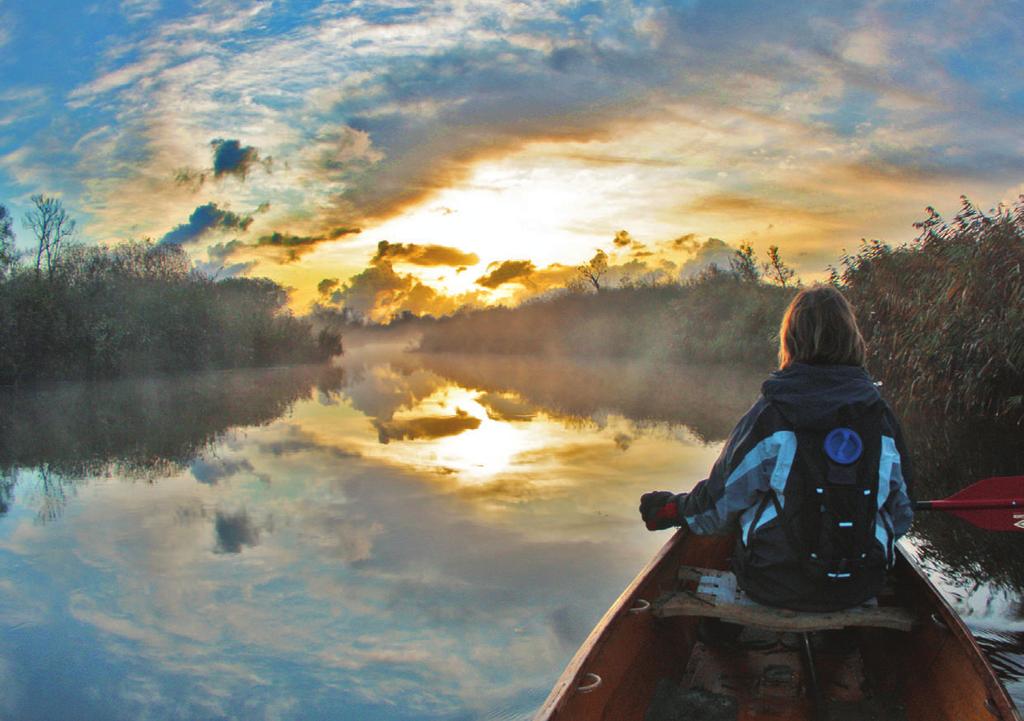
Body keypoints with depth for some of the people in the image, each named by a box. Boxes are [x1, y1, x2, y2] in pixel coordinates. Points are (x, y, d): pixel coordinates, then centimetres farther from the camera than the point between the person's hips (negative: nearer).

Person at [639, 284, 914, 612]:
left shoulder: (769, 414, -14)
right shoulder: (882, 417, -4)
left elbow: (721, 503, -5)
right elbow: (900, 516, 8)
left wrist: (673, 509, 16)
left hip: (776, 588, -3)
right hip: (861, 590, 4)